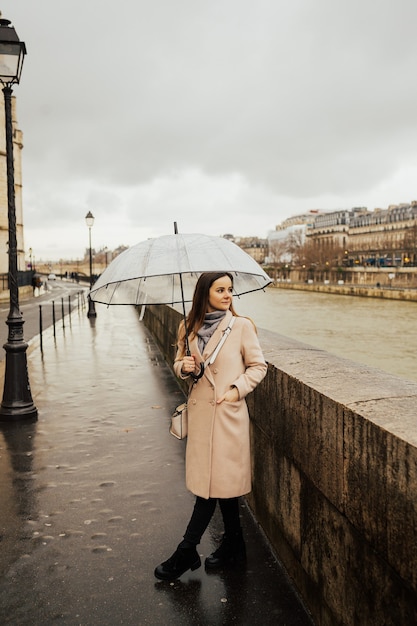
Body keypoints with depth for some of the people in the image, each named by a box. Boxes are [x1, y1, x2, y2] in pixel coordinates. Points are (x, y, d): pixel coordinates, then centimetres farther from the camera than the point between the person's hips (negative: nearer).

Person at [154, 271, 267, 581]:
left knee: (218, 480, 1)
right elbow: (180, 364, 15)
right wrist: (184, 367, -7)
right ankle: (234, 548, 29)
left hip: (228, 412, -4)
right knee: (221, 480, 12)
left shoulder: (241, 326, -6)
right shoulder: (189, 328, 5)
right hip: (199, 411, 4)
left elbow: (258, 366, -1)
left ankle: (186, 552, 15)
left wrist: (237, 389, -12)